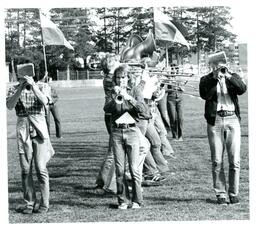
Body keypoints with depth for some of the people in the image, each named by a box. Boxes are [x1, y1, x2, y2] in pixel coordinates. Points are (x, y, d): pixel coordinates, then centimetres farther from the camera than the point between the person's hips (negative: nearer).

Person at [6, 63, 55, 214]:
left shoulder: (42, 86, 4)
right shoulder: (14, 90, 7)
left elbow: (44, 101, -15)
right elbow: (10, 106, -11)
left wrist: (32, 85, -24)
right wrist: (20, 88, -20)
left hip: (39, 129, -2)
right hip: (23, 130, 2)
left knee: (41, 168, -7)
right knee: (26, 170, 3)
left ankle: (45, 203, 1)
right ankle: (29, 203, 10)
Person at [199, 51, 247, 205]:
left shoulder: (233, 77, 12)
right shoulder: (207, 80, 7)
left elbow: (242, 89, -7)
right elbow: (205, 95, -11)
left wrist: (228, 76, -14)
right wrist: (215, 78, -14)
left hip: (232, 119, 1)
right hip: (215, 120, -1)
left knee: (235, 160, 0)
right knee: (217, 161, 1)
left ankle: (234, 193, 9)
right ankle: (221, 194, 9)